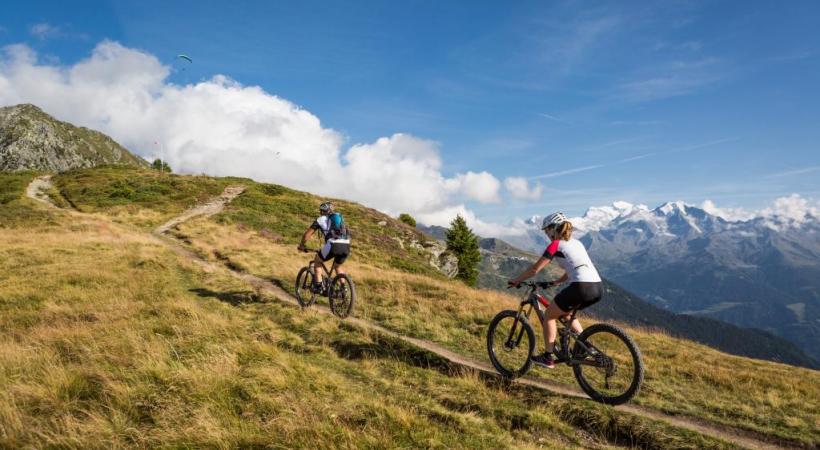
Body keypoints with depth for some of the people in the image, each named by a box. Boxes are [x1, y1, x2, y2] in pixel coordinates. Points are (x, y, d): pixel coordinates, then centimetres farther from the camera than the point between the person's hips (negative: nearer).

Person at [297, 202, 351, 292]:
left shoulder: (320, 220, 18)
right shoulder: (340, 218, 30)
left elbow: (307, 233, 24)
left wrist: (301, 245, 40)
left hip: (333, 245, -4)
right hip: (346, 246, 4)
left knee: (317, 260, 23)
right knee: (338, 266, 32)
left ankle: (318, 285, 16)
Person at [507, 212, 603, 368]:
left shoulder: (556, 245, 1)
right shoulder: (576, 243, 23)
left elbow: (534, 269, 1)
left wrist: (516, 281, 13)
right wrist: (555, 282, 36)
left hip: (582, 288, -8)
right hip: (598, 288, 8)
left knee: (549, 314, 11)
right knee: (564, 311, 31)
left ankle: (548, 357, 12)